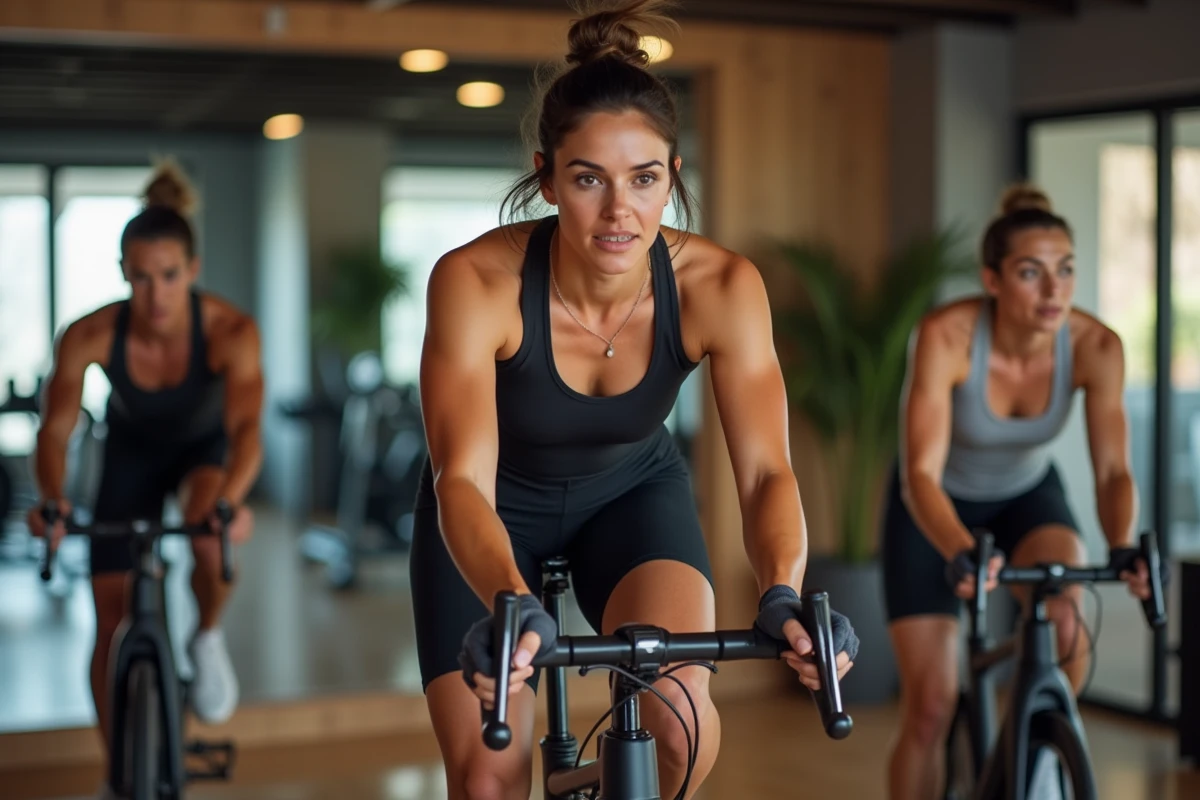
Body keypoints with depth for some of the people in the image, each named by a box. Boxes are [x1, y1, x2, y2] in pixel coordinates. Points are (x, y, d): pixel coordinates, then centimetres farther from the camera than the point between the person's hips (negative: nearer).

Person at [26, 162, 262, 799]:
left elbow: (246, 426, -44)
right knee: (113, 623, 0)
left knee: (209, 538, -35)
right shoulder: (89, 336, -31)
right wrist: (51, 499, -49)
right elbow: (55, 428, -28)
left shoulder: (230, 331, -34)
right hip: (132, 452, 2)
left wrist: (230, 499, -63)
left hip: (203, 446, -1)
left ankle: (208, 637, -1)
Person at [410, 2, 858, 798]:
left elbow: (766, 469, -31)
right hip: (497, 512, -1)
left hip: (633, 491, 1)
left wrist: (784, 595, -52)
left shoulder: (720, 286, -26)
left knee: (679, 712, -26)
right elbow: (464, 478, -40)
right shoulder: (476, 282, -32)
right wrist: (513, 605, -60)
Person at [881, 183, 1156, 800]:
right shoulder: (946, 335, -33)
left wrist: (1123, 548, -46)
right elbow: (921, 474, -38)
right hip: (937, 507, -2)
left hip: (1027, 496, 2)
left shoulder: (1095, 346, -24)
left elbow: (1112, 471, -25)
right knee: (931, 709, -6)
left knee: (1065, 625, -27)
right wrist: (962, 554, -56)